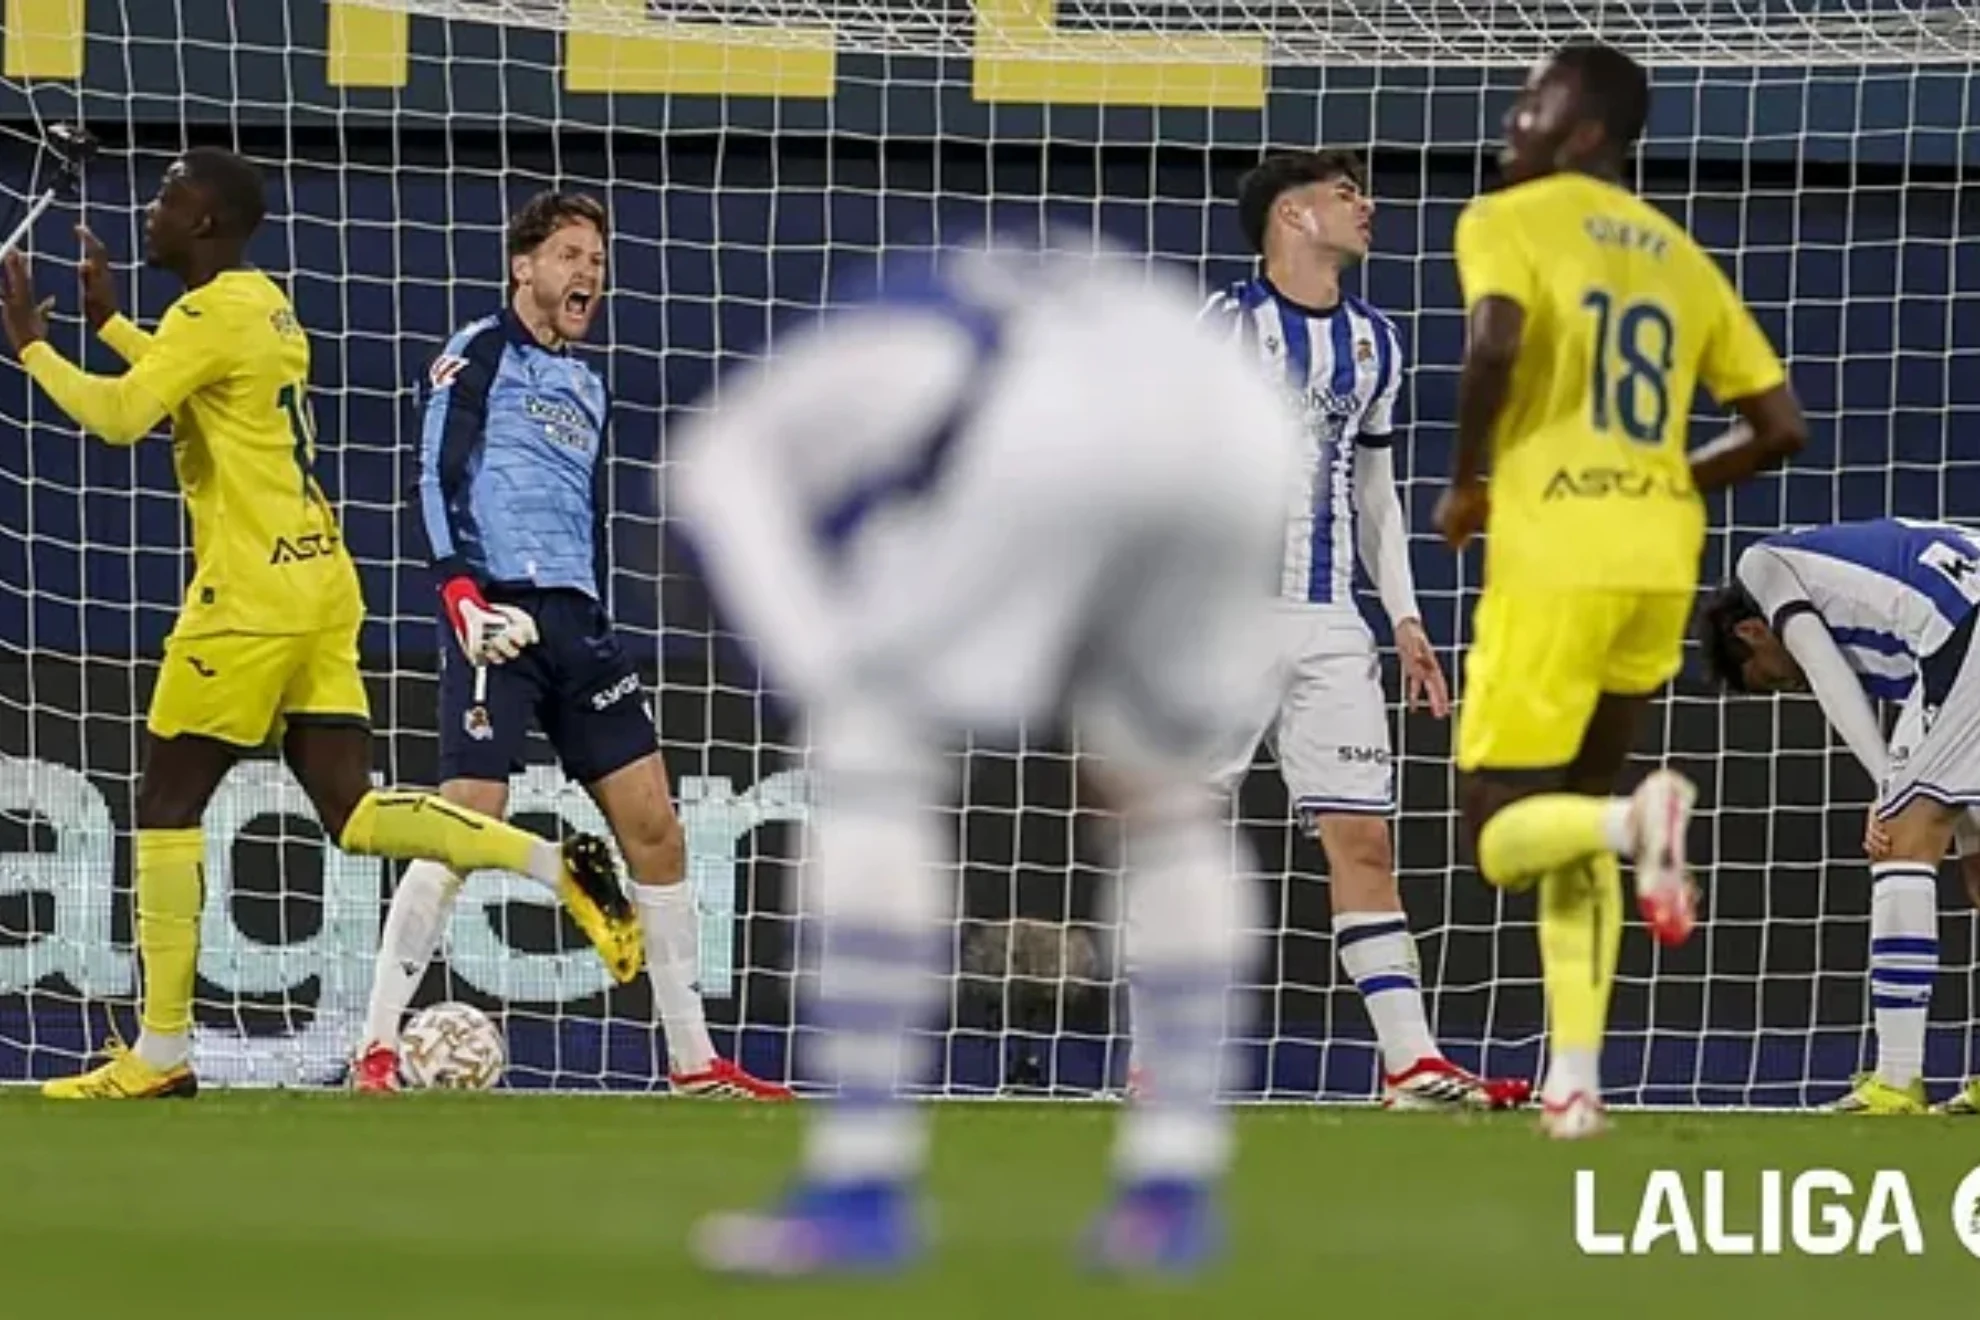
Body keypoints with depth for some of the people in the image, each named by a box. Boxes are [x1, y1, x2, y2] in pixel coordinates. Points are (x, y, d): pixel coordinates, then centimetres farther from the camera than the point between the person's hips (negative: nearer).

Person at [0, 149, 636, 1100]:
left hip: (250, 596, -9)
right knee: (351, 814, 6)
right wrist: (105, 319, 33)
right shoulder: (267, 306, 16)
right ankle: (556, 863, -8)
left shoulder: (209, 315, -12)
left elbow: (119, 416, -24)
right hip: (318, 586, 9)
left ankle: (161, 1051, 0)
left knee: (167, 806, 0)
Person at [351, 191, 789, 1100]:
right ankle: (378, 1048, -8)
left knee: (653, 825, 2)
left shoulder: (585, 388, 24)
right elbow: (438, 476, -8)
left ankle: (693, 1060, 8)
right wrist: (457, 584, -20)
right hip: (499, 613, -7)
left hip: (575, 619, 7)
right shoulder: (478, 356, 2)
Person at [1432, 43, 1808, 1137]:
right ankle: (1575, 1084, 10)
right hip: (1659, 565, 6)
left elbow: (1495, 342, -23)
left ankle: (1640, 818, -32)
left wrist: (1465, 484, -8)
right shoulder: (1678, 257, 16)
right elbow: (1782, 427, 12)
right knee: (1571, 813, 18)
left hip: (1555, 559, -6)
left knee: (1502, 837, 0)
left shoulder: (1508, 222, -1)